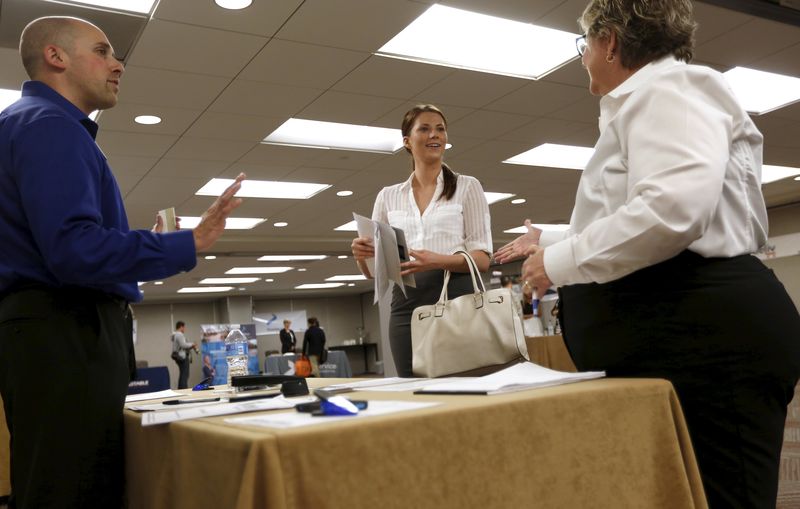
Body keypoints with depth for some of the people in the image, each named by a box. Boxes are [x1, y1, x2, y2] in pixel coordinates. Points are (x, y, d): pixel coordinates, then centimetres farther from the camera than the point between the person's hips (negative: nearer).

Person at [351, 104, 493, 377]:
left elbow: (482, 259, -1)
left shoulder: (467, 186, 8)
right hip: (406, 306, 2)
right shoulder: (388, 196, 15)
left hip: (456, 298, -2)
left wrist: (438, 261, -19)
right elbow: (372, 271, 14)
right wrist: (361, 255, -9)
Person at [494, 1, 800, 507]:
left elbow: (674, 208, -25)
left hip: (702, 333, -11)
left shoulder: (666, 87, -6)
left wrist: (561, 262, -14)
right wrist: (549, 241, 40)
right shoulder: (641, 103, 26)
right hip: (670, 335, 11)